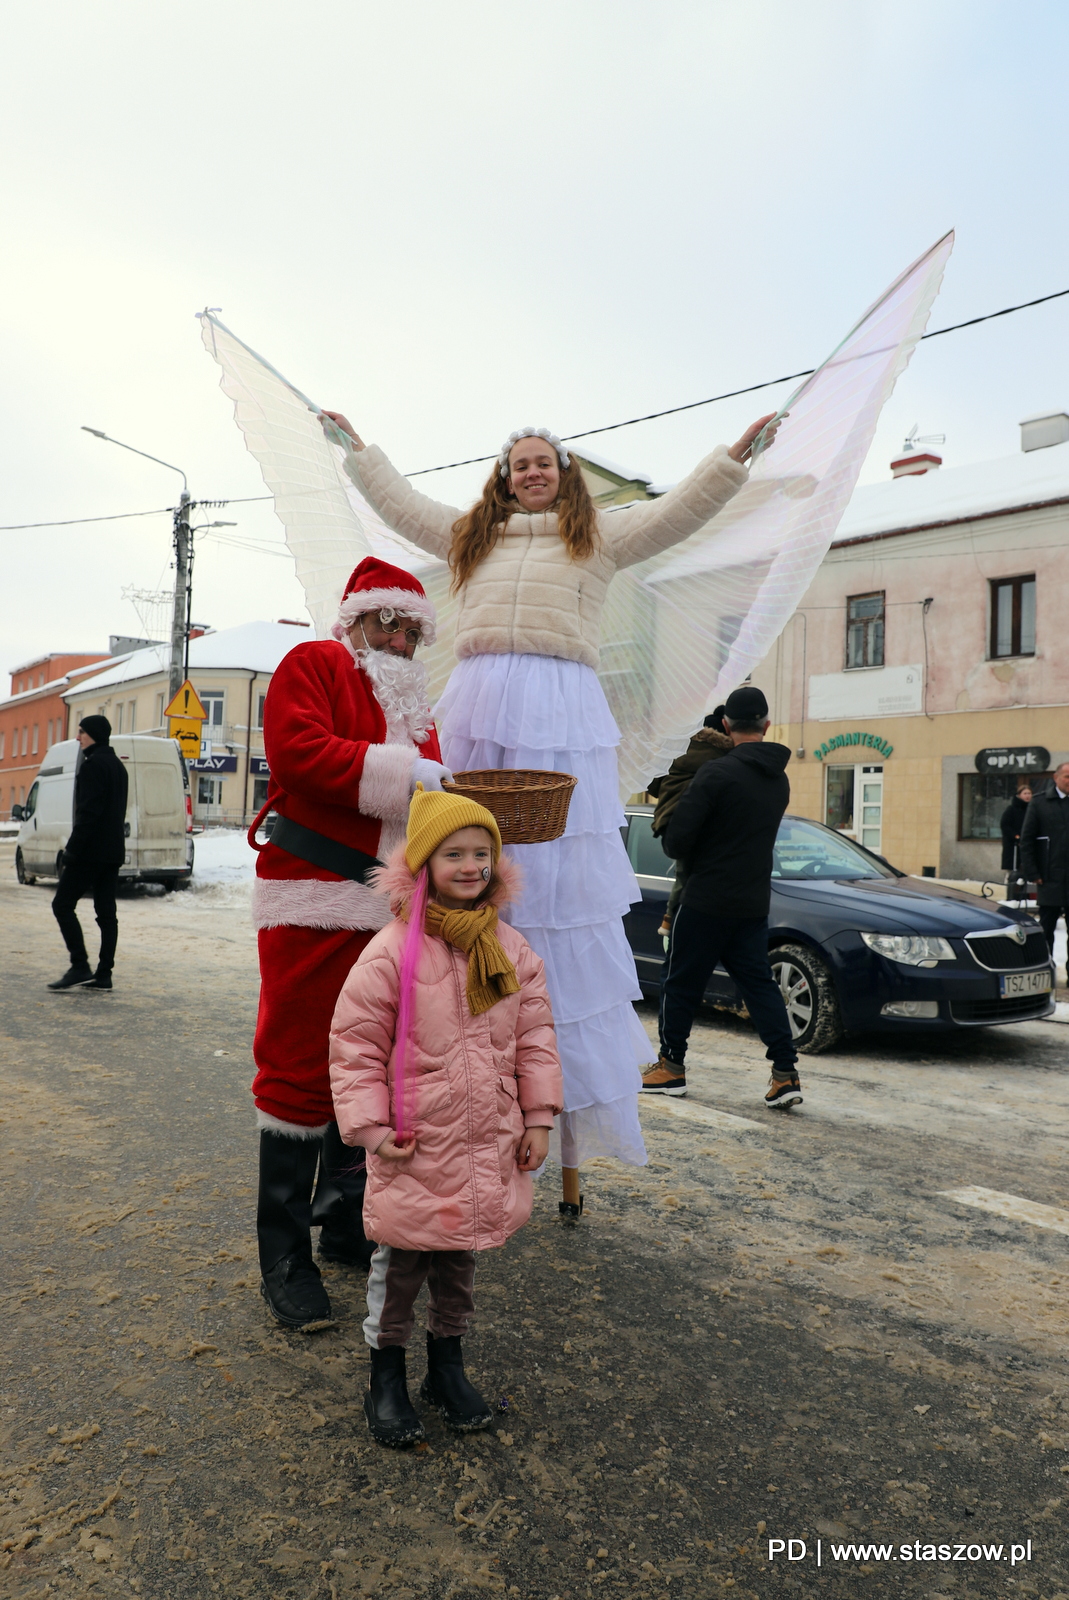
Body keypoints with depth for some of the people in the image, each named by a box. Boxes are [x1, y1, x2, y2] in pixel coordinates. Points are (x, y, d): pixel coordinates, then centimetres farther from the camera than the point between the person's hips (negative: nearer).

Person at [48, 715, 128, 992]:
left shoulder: (92, 764, -11)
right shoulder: (118, 766, 18)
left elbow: (88, 811, -19)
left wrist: (73, 847, -17)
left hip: (90, 851, -9)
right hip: (113, 851, 9)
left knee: (62, 905, -2)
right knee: (106, 911, 7)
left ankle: (80, 967, -7)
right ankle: (104, 974, 7)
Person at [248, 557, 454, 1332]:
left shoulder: (413, 701, 24)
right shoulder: (312, 665, 1)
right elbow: (299, 750, -17)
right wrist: (395, 773, -20)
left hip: (389, 912, 8)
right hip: (316, 902, -7)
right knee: (301, 1069, -2)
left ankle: (344, 1223, 28)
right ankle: (284, 1259, 9)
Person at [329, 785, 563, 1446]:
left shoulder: (512, 950, 0)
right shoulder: (393, 950, -14)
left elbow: (536, 1037, 7)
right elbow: (355, 1044, -9)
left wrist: (538, 1117, 4)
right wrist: (371, 1127, -11)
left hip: (487, 1147, 4)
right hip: (414, 1150, -4)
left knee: (462, 1257, 20)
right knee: (402, 1262, 11)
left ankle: (448, 1364, 41)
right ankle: (387, 1376, 33)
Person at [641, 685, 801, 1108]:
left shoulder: (716, 772, -16)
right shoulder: (779, 780, 7)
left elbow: (676, 838, -16)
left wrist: (691, 861, 5)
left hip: (707, 899, -6)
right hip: (754, 904, 6)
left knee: (681, 982, 8)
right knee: (760, 984, 11)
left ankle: (671, 1066, 18)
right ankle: (786, 1073, 5)